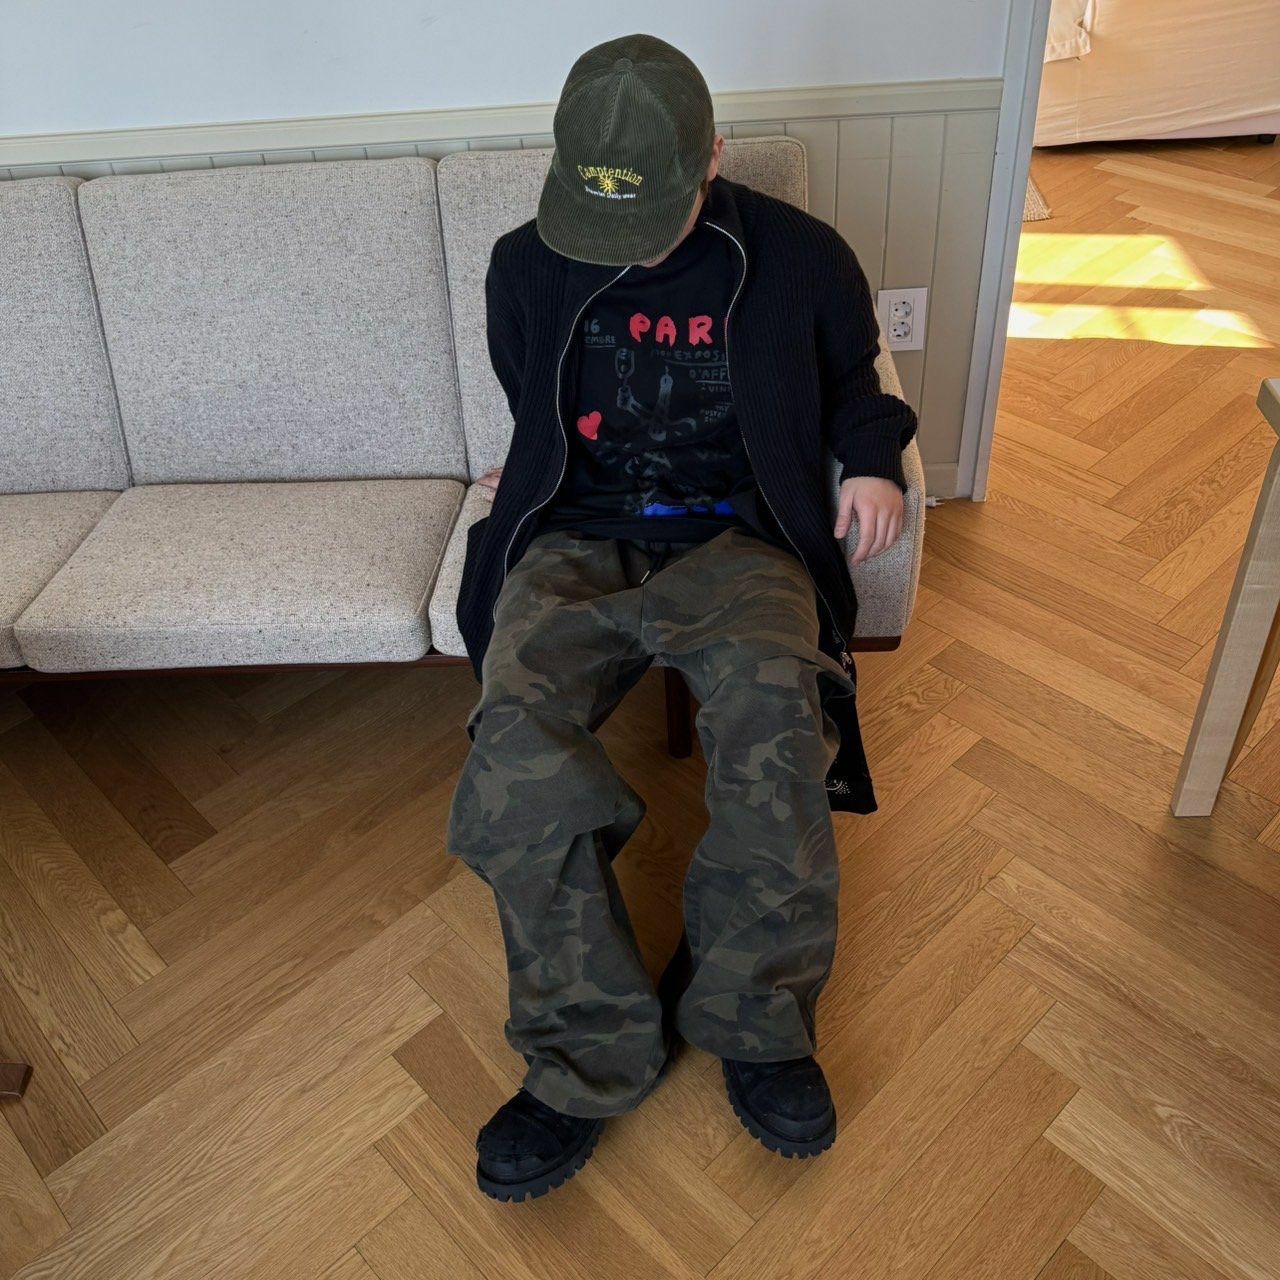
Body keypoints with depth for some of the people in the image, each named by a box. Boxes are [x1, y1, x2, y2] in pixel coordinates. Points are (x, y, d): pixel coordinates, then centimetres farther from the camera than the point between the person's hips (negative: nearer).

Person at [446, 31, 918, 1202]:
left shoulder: (801, 259, 2)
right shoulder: (526, 267, 7)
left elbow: (852, 385, 19)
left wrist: (872, 464, 1)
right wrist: (540, 479, 10)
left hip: (735, 537, -1)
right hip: (575, 541, 2)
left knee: (776, 717, -34)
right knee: (517, 753, -29)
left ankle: (755, 1020, -10)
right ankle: (591, 1057, -12)